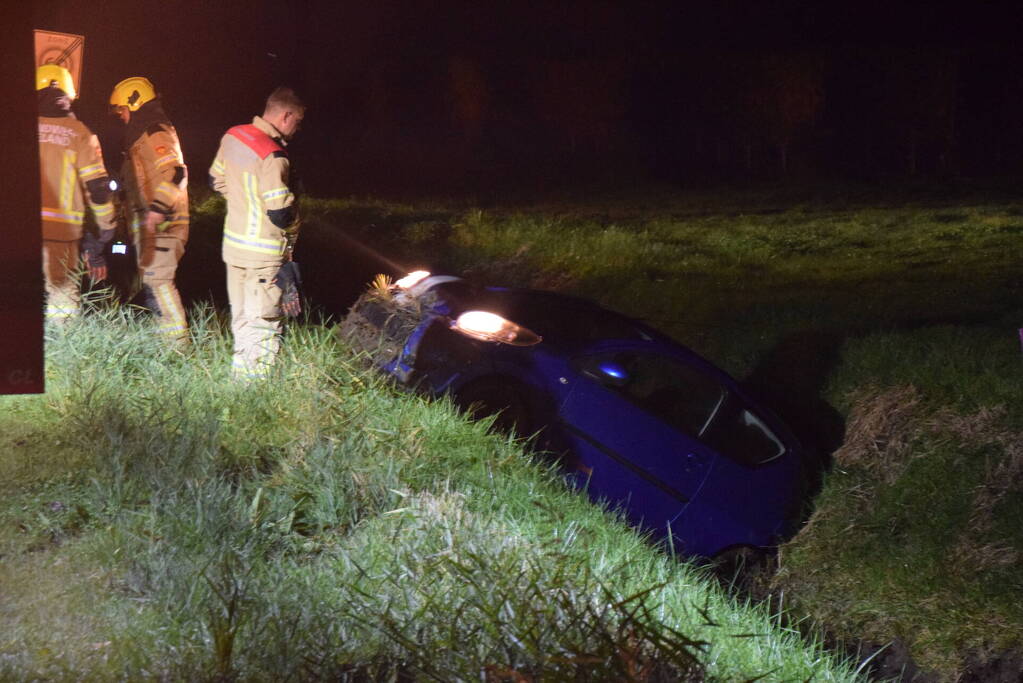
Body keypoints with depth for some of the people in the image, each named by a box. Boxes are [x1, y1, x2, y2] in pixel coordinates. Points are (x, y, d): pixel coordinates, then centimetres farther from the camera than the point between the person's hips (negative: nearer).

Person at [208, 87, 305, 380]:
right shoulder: (272, 156, -24)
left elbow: (216, 180, 16)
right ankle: (255, 379, 3)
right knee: (263, 321, 0)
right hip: (263, 253, -8)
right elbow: (280, 213, -23)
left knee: (241, 315, 18)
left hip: (233, 243, 8)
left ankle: (241, 371, 27)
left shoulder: (233, 136, 1)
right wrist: (293, 224, -2)